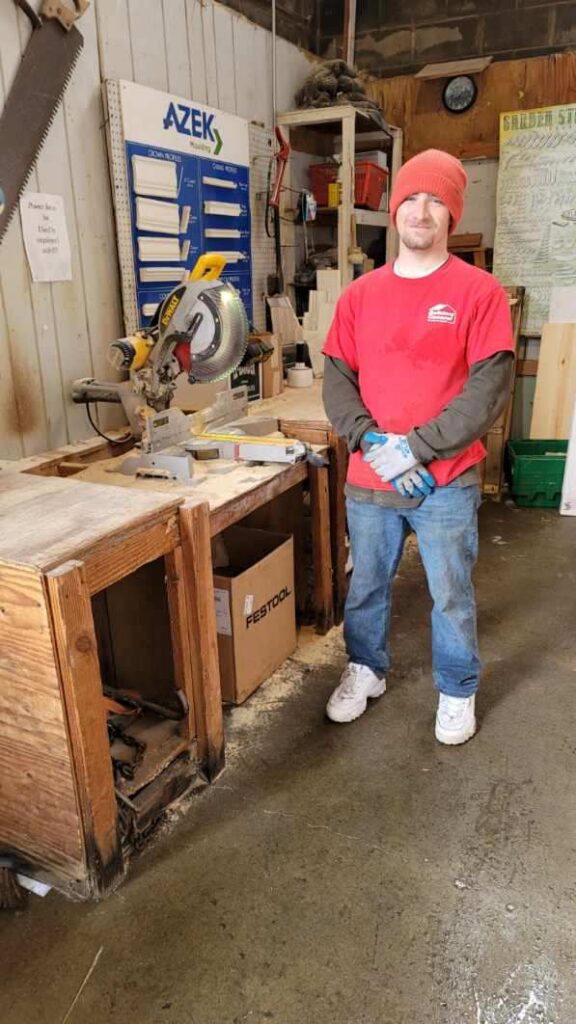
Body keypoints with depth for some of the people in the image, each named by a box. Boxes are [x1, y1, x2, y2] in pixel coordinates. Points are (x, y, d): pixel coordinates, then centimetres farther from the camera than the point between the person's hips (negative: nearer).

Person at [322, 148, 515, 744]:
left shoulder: (479, 291, -5)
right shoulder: (359, 295, 5)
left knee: (452, 595, 11)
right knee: (366, 586, 18)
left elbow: (489, 388, -12)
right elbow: (337, 381, 2)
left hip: (446, 482, -3)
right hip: (368, 479, 3)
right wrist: (371, 442, -14)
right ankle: (365, 670, 42)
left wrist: (417, 447, -18)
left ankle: (457, 692, 34)